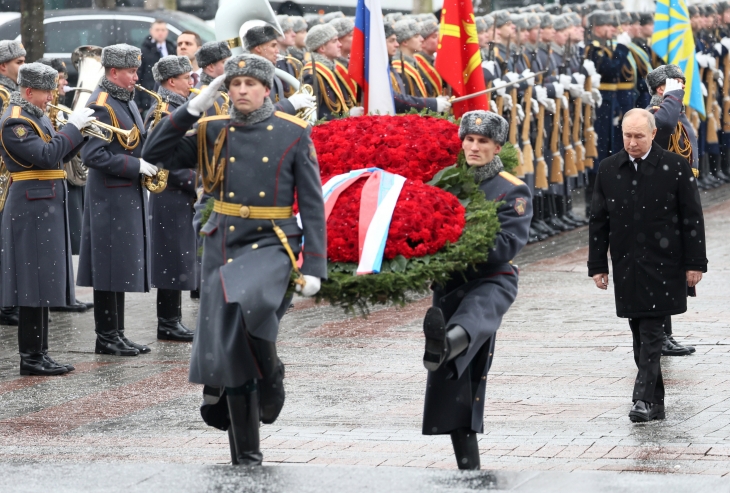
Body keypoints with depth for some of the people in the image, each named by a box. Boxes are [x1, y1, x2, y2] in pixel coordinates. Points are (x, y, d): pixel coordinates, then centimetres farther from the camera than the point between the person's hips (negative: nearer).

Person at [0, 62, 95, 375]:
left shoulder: (36, 116, 17)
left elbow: (59, 155, 17)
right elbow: (46, 155, -24)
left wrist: (80, 131, 4)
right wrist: (73, 127, -18)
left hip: (48, 208, 10)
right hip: (32, 208, -10)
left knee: (44, 284, 11)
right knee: (35, 284, -8)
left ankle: (40, 353, 15)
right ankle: (31, 358, -5)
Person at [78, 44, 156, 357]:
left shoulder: (126, 102, 15)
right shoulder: (101, 106, -15)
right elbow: (93, 155, -22)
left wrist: (147, 163, 6)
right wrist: (135, 166, -20)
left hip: (129, 196, 9)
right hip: (110, 198, -9)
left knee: (122, 269, 11)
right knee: (110, 270, -4)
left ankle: (116, 335, 16)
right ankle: (107, 338, 1)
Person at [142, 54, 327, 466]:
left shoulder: (293, 134, 0)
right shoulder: (213, 132, 7)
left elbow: (312, 204, -1)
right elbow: (156, 156, 2)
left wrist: (315, 266, -8)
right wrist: (193, 108, -4)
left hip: (271, 246, -3)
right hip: (223, 248, 3)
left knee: (248, 304, -34)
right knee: (228, 349, 2)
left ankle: (270, 374, -5)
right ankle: (245, 451, 13)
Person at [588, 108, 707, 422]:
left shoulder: (675, 167, -3)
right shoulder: (608, 170, 6)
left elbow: (692, 218, -1)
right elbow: (598, 220, 11)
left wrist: (694, 264, -4)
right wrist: (597, 265, 8)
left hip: (663, 265, -4)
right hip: (626, 267, 4)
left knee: (651, 335, -11)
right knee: (641, 336, 7)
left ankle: (643, 399, -13)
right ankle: (655, 404, 14)